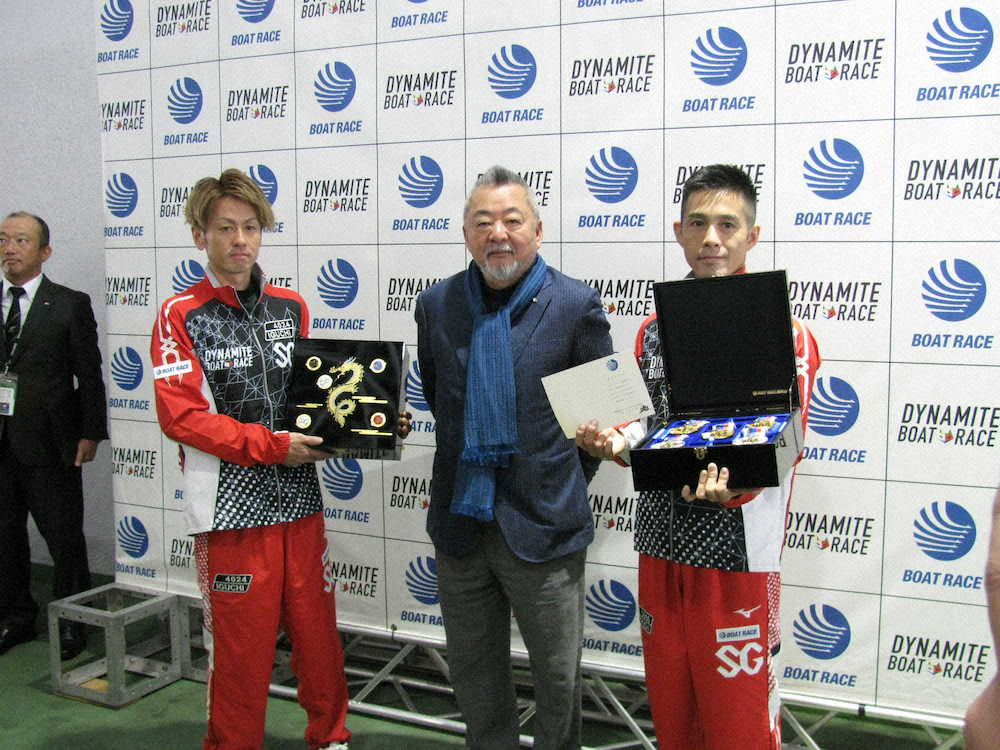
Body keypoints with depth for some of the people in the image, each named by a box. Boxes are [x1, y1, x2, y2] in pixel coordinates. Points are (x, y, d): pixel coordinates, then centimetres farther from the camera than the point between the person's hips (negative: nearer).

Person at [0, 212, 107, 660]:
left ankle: (71, 624, 19)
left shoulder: (70, 305, -4)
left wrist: (90, 434, -8)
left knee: (64, 538, 4)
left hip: (48, 443, -4)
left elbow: (90, 376, -4)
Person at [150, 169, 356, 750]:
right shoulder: (182, 315, -3)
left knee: (319, 632, 13)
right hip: (233, 504, -4)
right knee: (242, 647, 5)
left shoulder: (291, 306, 10)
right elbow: (181, 415, -12)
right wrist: (272, 445, -17)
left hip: (300, 498, 4)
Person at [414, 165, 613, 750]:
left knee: (558, 678, 11)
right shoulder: (437, 304, 2)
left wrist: (561, 482, 3)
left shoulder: (577, 306, -9)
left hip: (543, 526, -3)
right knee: (475, 676, 19)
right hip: (459, 521, 4)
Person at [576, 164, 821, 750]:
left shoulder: (783, 332, -7)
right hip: (661, 544, 6)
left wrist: (728, 486, -32)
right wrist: (617, 442, -4)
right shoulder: (654, 330, 10)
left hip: (736, 548, -5)